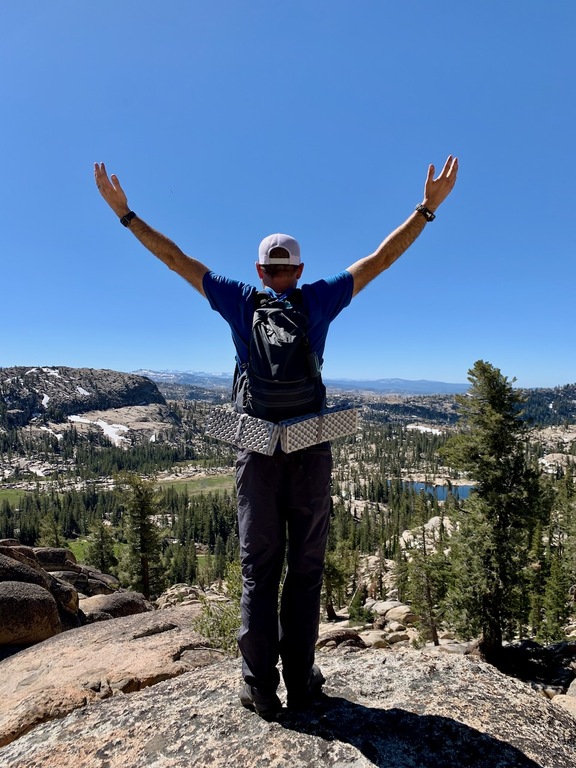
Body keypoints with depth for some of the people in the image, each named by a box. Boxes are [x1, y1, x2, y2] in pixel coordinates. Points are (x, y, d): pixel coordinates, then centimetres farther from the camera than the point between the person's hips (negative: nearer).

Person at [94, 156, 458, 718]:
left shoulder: (239, 301, 7)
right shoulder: (319, 300, 6)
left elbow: (174, 257, 13)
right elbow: (381, 257, 12)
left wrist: (124, 212, 24)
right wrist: (428, 207, 21)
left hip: (258, 449, 1)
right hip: (310, 447, 0)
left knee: (258, 567, 9)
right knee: (305, 567, 8)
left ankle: (261, 687, 14)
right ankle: (300, 683, 17)